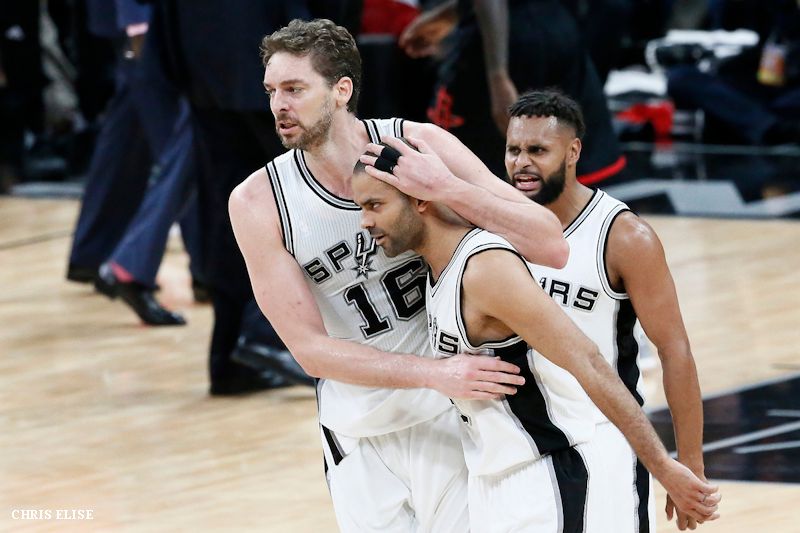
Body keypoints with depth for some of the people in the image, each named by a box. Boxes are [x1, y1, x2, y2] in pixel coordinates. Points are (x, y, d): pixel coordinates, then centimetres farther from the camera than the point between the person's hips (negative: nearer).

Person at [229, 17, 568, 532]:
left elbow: (551, 247, -16)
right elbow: (310, 348, -13)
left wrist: (446, 188, -30)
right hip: (359, 439, 1)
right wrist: (435, 373, -26)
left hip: (451, 417, -1)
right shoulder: (258, 203, -11)